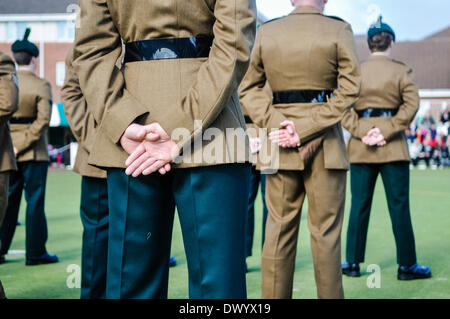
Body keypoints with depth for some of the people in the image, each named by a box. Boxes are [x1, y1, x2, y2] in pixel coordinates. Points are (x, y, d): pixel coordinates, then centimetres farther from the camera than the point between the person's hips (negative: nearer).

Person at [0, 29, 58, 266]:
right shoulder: (41, 85, -9)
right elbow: (43, 120, -17)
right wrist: (23, 145, -15)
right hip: (34, 153, -4)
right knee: (35, 202, 2)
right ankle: (35, 253, 6)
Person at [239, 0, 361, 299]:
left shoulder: (266, 32, 5)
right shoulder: (339, 30, -2)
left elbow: (249, 87, 4)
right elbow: (350, 88, -8)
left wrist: (275, 123, -6)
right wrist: (308, 127, -11)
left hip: (280, 142, 3)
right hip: (326, 142, -2)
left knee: (279, 229, 8)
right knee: (325, 230, 3)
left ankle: (274, 295, 12)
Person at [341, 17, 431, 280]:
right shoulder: (402, 71, 0)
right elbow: (411, 104, -11)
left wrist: (362, 133, -9)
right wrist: (387, 132, -12)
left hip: (360, 149, 2)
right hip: (394, 148, -2)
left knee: (359, 205, 8)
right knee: (399, 207, 3)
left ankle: (353, 262, 12)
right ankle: (407, 265, 8)